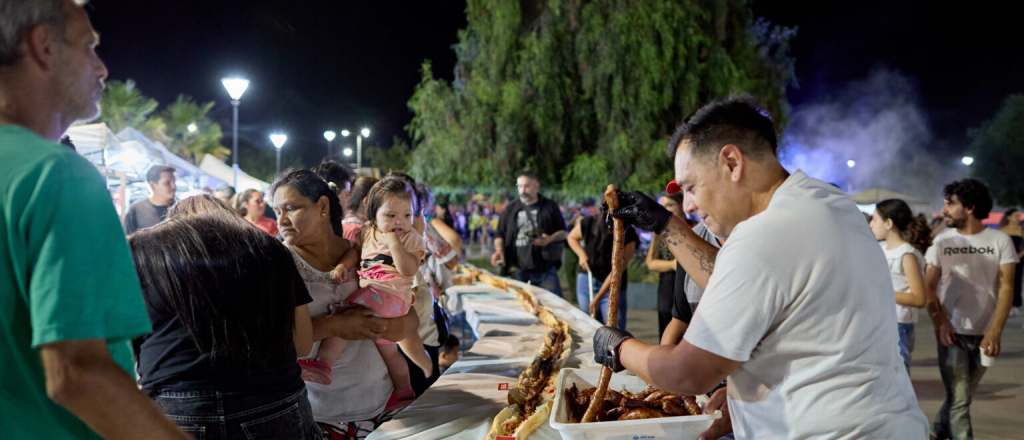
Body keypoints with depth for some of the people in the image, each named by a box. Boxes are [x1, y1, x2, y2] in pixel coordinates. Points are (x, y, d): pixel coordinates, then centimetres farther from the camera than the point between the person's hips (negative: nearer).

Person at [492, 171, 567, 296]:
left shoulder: (550, 206, 6)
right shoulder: (511, 209, 10)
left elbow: (563, 233, 9)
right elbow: (500, 234, 15)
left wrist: (550, 239, -12)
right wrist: (499, 250, -6)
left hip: (546, 270, -1)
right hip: (519, 271, 1)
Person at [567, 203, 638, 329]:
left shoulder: (628, 236, -20)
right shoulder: (588, 224, -13)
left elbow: (617, 271, -19)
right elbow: (572, 237, 11)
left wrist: (598, 298, -19)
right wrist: (582, 255, -8)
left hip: (613, 286, -2)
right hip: (587, 278, 2)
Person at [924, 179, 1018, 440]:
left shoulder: (1000, 241, -2)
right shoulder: (942, 241, 1)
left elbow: (1006, 289, -6)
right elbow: (929, 287, 2)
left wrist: (996, 332, -17)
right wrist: (940, 323, -13)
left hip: (985, 335, 1)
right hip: (952, 332, -1)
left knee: (963, 395, 13)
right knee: (959, 398, -3)